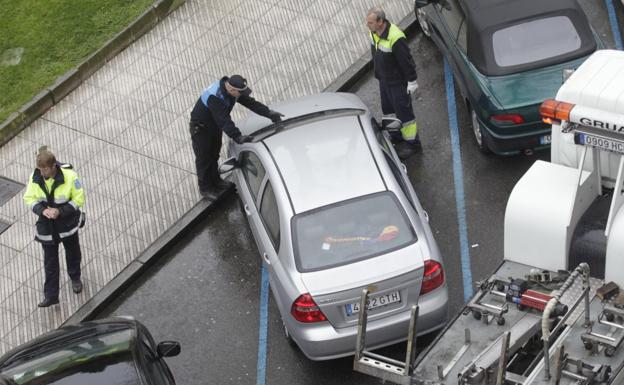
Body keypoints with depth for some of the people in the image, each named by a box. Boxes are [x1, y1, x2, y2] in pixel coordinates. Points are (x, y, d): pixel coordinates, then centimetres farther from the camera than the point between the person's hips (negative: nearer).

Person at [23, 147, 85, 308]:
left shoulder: (69, 176, -24)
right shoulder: (35, 178, -15)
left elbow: (79, 199, -15)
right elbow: (29, 198, -4)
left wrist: (60, 211, -26)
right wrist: (42, 210, -23)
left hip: (68, 224, -1)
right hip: (47, 226, 1)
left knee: (72, 253, 23)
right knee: (50, 262, 8)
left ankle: (75, 278, 51)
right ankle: (51, 295, 17)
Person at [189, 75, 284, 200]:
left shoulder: (232, 89, -16)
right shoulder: (215, 97, -41)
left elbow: (250, 102, -9)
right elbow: (223, 120, -45)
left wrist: (269, 113, -15)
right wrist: (237, 137, -51)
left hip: (215, 126, 8)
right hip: (201, 128, -8)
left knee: (214, 155, 24)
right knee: (204, 158, 7)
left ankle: (215, 181, 43)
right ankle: (205, 188, 24)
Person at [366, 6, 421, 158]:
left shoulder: (395, 38, -34)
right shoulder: (374, 32, -7)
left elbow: (406, 61, -25)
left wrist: (411, 81, -17)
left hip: (398, 82, -8)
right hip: (384, 79, 8)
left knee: (403, 111, 4)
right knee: (388, 108, 24)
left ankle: (412, 143, 19)